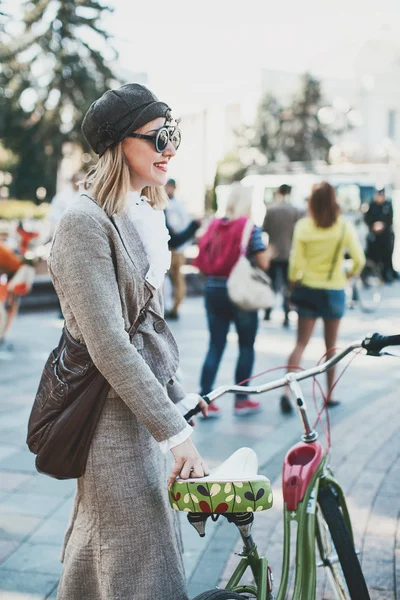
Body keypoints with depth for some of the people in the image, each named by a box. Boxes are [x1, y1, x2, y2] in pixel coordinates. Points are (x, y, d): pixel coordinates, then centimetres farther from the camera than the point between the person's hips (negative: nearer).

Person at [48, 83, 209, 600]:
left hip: (142, 392, 9)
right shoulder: (86, 221, -19)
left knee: (97, 547, 20)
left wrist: (178, 397, 17)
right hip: (109, 408, -9)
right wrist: (175, 433, -24)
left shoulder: (143, 216, 11)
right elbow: (108, 344, -24)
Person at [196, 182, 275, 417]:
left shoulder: (214, 226, 5)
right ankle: (241, 400, 15)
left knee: (215, 346, 9)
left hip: (213, 290, 4)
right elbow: (263, 263, -13)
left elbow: (202, 262, 6)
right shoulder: (250, 227, -8)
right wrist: (270, 252, 8)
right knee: (246, 346, 10)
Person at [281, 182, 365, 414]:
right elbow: (359, 260, -10)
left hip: (308, 290, 0)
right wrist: (352, 273, 10)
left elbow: (296, 262, -8)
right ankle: (330, 394, 22)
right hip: (334, 290, 0)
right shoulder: (344, 227, -8)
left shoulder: (303, 226, -7)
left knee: (301, 343, 4)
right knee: (331, 346, 14)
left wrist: (293, 283, 8)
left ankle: (287, 390, -12)